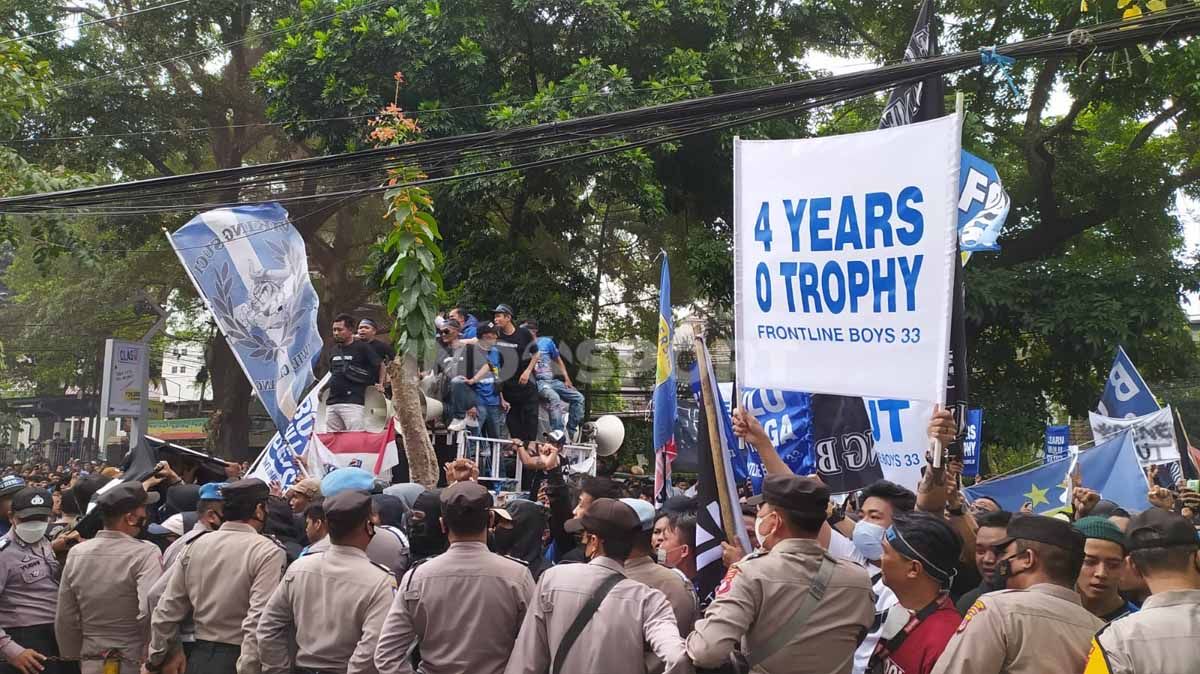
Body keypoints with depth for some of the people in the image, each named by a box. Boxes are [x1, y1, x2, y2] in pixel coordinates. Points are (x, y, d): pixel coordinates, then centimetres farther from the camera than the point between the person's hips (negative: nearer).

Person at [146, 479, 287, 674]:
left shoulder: (197, 544, 3)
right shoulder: (269, 552, -14)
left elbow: (167, 608, 7)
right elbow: (259, 621, -23)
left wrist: (158, 657, 18)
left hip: (199, 658, 5)